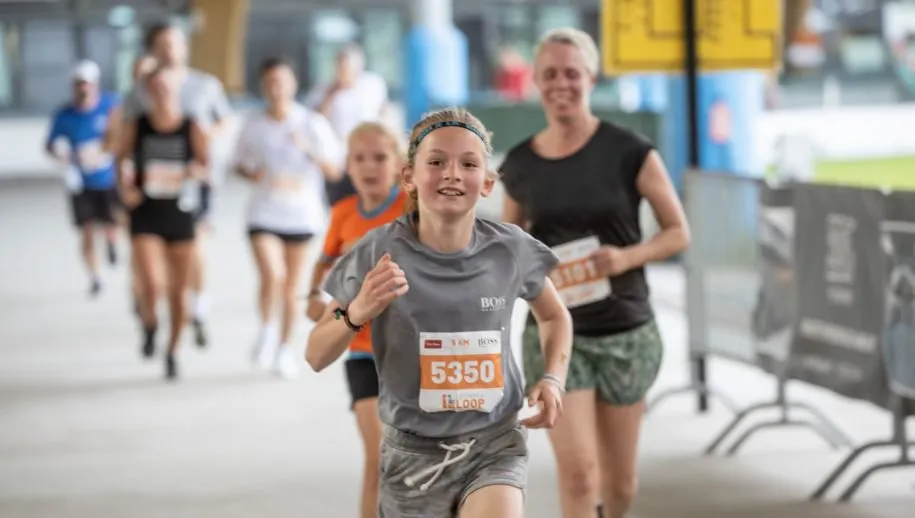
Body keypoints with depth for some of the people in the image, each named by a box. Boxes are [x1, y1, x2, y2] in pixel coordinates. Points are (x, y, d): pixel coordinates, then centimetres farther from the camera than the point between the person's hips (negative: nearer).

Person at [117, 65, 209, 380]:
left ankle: (173, 352, 29)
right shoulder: (137, 127, -4)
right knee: (152, 285, -17)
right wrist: (124, 186, -4)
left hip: (180, 213, 1)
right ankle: (150, 325, 17)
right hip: (145, 215, -1)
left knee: (179, 291, 9)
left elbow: (204, 166, 1)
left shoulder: (191, 129, -6)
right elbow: (122, 158, 12)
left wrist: (196, 171, -22)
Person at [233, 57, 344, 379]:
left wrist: (309, 151, -22)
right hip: (264, 212, 0)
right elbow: (241, 163, 14)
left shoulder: (312, 123, -5)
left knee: (291, 286, 8)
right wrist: (252, 174, -8)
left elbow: (335, 171, -5)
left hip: (302, 215, 0)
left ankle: (284, 347, 25)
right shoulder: (253, 125, -1)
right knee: (272, 275, -20)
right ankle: (267, 331, 4)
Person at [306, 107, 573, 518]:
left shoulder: (511, 250, -6)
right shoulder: (379, 253, -11)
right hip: (413, 452, 0)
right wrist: (357, 312, -23)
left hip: (494, 443, 0)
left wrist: (553, 379, -2)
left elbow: (555, 317, 16)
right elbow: (316, 357, -4)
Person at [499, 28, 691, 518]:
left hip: (625, 332, 0)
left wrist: (628, 257, -20)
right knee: (577, 470, -15)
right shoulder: (520, 165, 0)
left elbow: (678, 232, -2)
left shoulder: (629, 153, -7)